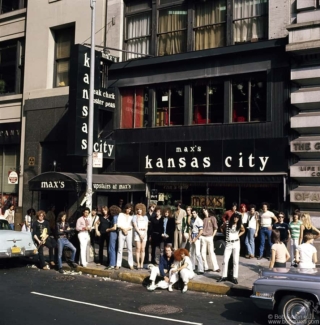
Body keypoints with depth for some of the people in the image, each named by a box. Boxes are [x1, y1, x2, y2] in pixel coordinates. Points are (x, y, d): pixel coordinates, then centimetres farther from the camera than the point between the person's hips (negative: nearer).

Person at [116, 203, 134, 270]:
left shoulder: (131, 216, 9)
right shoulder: (121, 214, 10)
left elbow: (132, 226, 3)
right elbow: (118, 224, 3)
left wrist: (127, 229, -11)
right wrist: (123, 229, -8)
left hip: (129, 232, 0)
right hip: (121, 232, 0)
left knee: (130, 248, -2)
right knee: (120, 248, 0)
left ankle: (131, 264, 0)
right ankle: (118, 264, 3)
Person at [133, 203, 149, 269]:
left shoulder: (145, 217, 15)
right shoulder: (135, 217, 6)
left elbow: (146, 226, 9)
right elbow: (135, 226, -2)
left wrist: (144, 234, -5)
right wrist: (140, 234, -10)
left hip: (144, 233, 3)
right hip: (137, 233, -3)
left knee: (143, 249, -1)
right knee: (138, 249, -7)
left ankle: (142, 263, 1)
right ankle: (138, 264, -7)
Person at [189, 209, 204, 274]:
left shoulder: (199, 221, -13)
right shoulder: (192, 220, 9)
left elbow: (201, 231, -15)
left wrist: (196, 239, -12)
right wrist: (190, 237, 2)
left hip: (197, 238, -8)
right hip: (192, 237, 8)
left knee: (197, 253, -13)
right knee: (191, 252, 14)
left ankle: (201, 270, -12)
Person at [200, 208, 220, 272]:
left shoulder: (212, 218, 2)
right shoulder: (203, 219, 12)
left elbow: (215, 228, 1)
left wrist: (212, 236, -6)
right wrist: (200, 235, 4)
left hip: (209, 237, -4)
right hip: (202, 237, 4)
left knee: (211, 252, -6)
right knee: (203, 252, 4)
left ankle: (215, 267, -1)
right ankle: (205, 267, 12)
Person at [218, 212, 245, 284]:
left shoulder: (240, 225, -4)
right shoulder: (227, 223, -5)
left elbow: (243, 231, 17)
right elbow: (222, 228, 14)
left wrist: (238, 235, 3)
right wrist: (226, 234, 6)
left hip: (236, 243, 0)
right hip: (228, 243, 1)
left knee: (236, 261, 2)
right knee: (225, 260, 3)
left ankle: (235, 277, 8)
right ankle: (224, 276, 15)